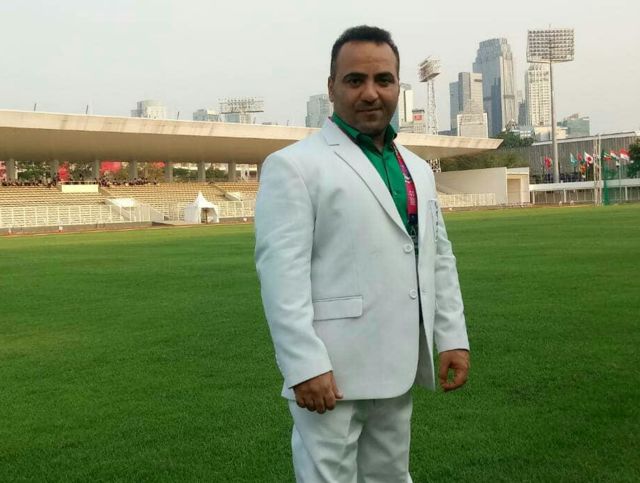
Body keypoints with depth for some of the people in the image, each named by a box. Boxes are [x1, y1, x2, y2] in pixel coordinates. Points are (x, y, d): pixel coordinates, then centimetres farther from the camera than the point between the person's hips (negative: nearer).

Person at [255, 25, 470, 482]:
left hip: (398, 364, 7)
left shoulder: (417, 169, 15)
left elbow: (439, 258, 16)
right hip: (332, 367, -6)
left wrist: (453, 338, 8)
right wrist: (305, 365, -20)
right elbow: (282, 272, -15)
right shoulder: (294, 165, -8)